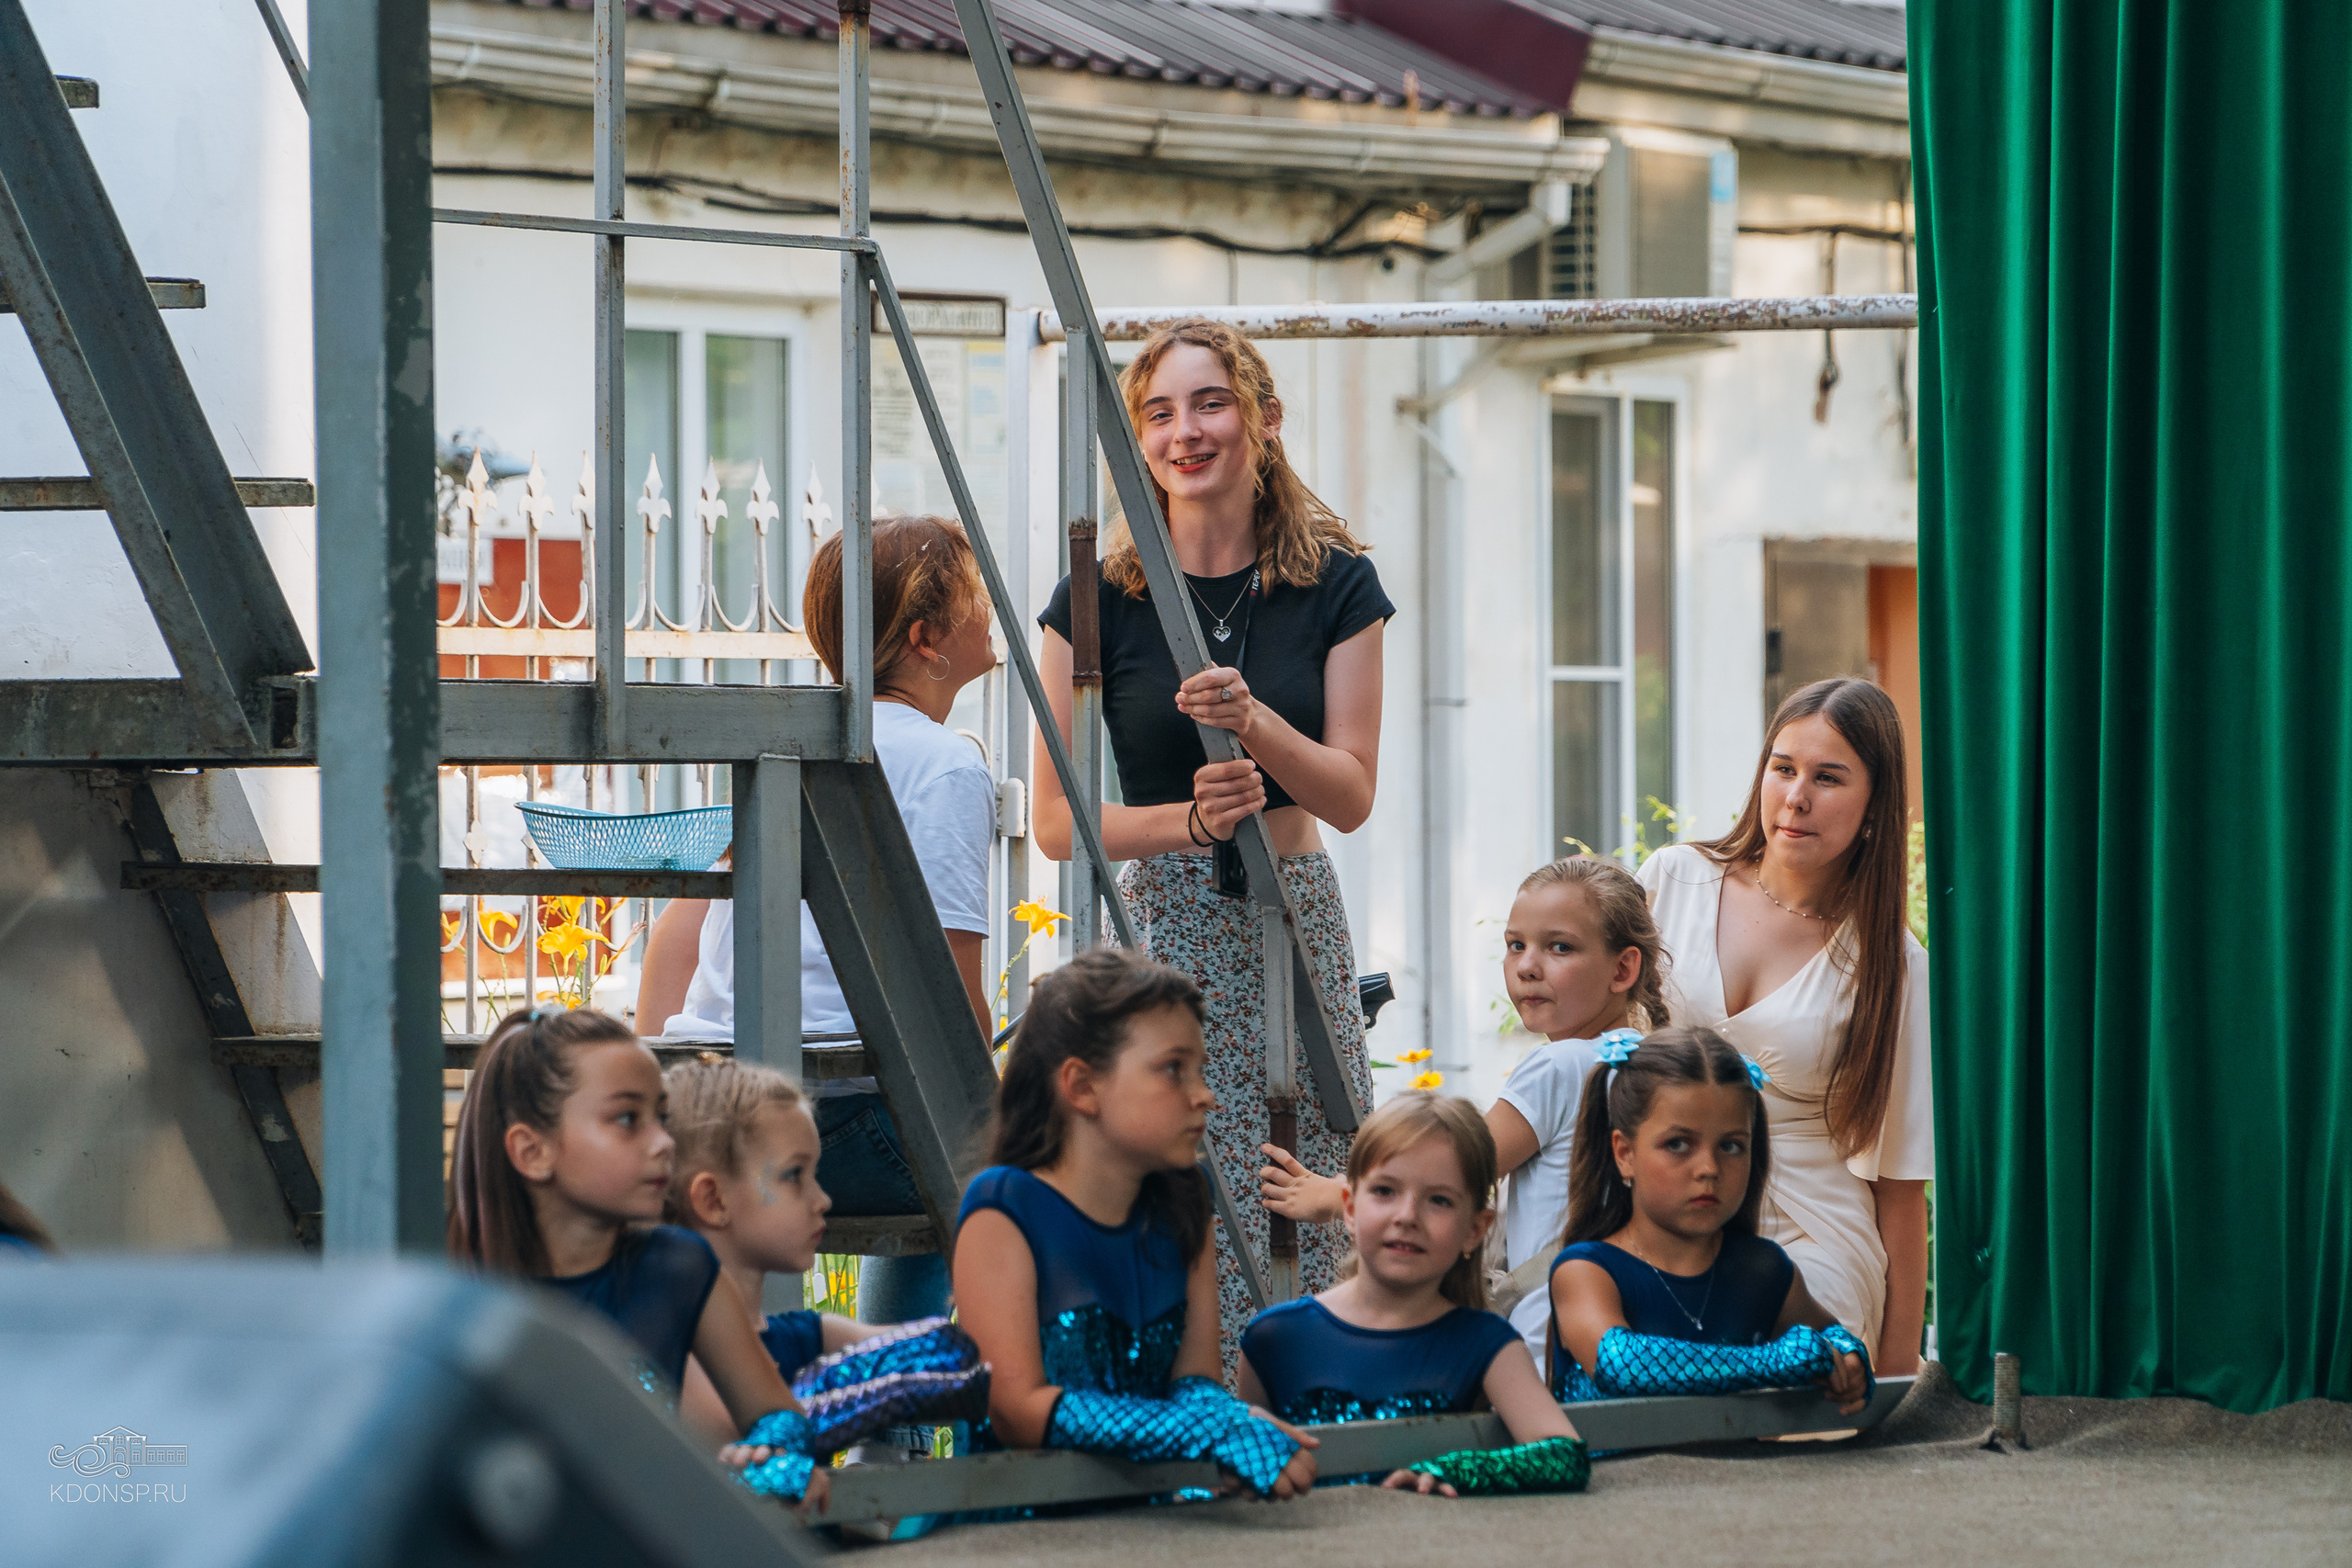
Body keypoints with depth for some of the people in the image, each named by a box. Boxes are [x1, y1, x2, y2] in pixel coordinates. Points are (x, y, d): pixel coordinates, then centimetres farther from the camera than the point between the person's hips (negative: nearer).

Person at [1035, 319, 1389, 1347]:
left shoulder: (1335, 586, 4)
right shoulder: (1100, 599, -1)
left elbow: (1351, 797, -1)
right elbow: (1058, 821, 0)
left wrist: (1253, 719, -19)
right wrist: (1191, 818, -17)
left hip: (1296, 926, 2)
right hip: (1158, 926, -2)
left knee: (1308, 1239, -1)